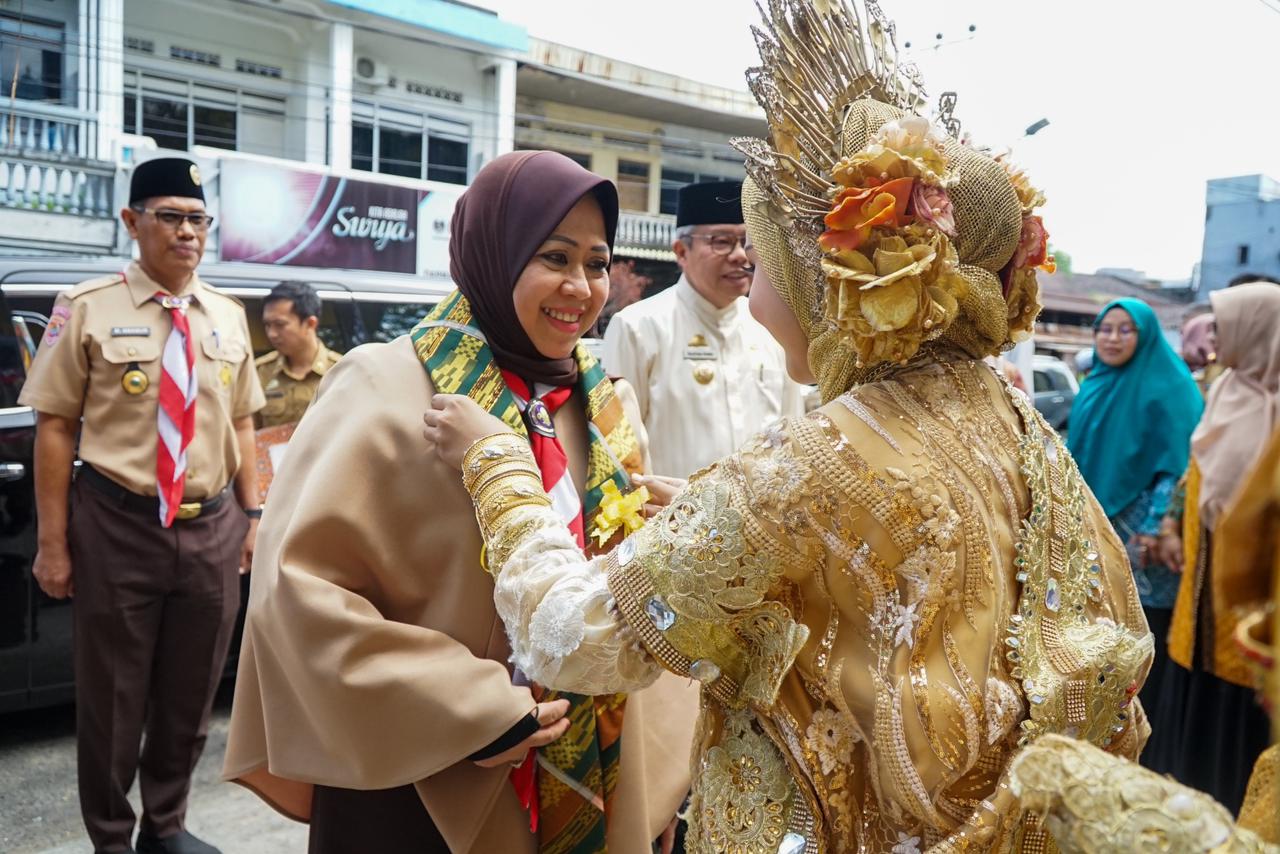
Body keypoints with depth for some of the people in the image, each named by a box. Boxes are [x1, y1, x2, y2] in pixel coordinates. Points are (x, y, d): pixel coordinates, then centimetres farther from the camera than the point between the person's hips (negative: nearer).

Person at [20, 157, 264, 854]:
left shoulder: (228, 318, 7)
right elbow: (55, 429, -6)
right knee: (113, 698, 11)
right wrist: (53, 543, -8)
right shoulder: (88, 309, -6)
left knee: (190, 696, 17)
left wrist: (251, 517, 7)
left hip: (212, 529, 4)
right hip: (117, 527, -4)